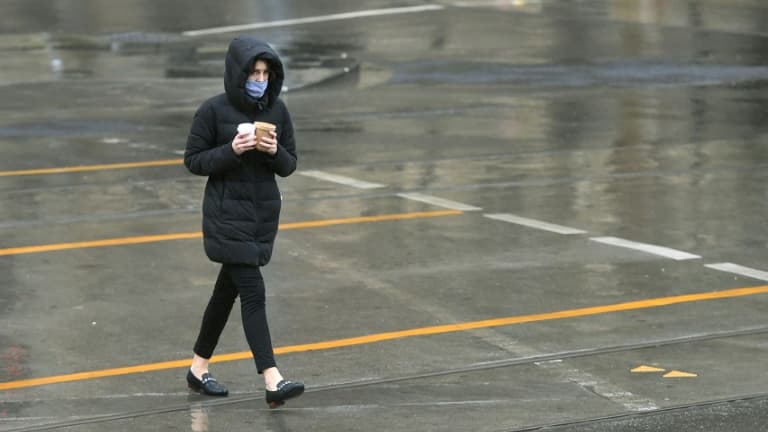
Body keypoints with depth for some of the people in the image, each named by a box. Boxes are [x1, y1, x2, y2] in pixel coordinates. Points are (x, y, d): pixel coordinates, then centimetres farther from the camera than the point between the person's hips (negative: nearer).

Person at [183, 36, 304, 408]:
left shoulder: (277, 110, 2)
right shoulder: (214, 110, -11)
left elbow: (290, 165, 7)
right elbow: (193, 160, -6)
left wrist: (275, 151, -15)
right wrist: (232, 150, -21)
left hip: (264, 213, 5)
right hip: (227, 214, -5)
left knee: (227, 291, 16)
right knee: (253, 294, -13)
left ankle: (199, 368, 31)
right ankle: (273, 381, -17)